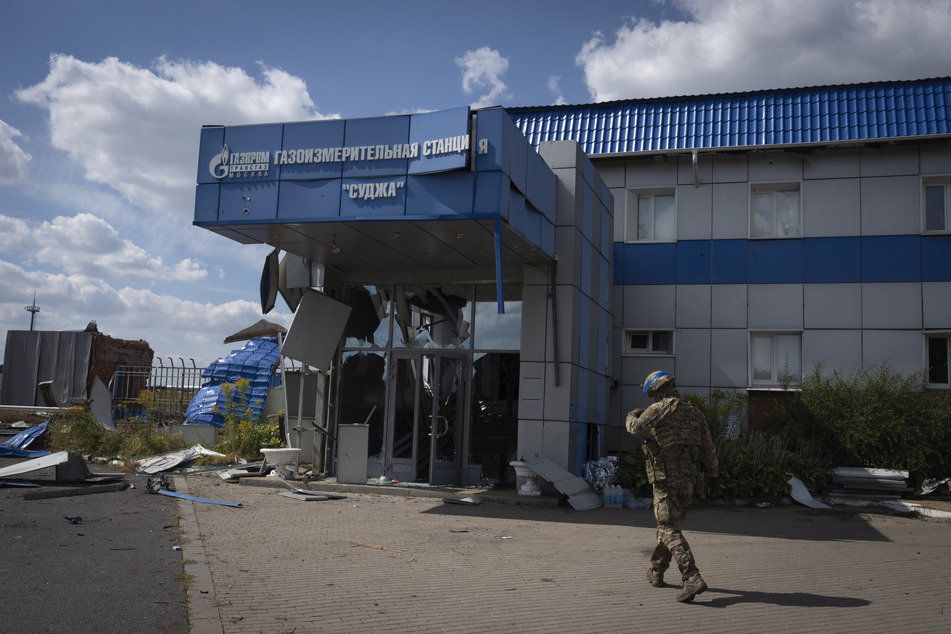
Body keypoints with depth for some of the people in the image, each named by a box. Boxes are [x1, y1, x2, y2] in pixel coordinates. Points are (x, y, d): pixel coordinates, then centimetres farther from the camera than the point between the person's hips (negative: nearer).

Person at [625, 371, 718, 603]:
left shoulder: (660, 408, -7)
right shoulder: (695, 412, 14)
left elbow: (636, 429, -18)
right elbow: (708, 449, 16)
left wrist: (632, 416, 4)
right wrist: (713, 477, 22)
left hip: (666, 478, -7)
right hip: (688, 478, 7)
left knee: (671, 531, -7)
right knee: (668, 523, 21)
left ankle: (692, 578, -21)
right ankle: (657, 572, 33)